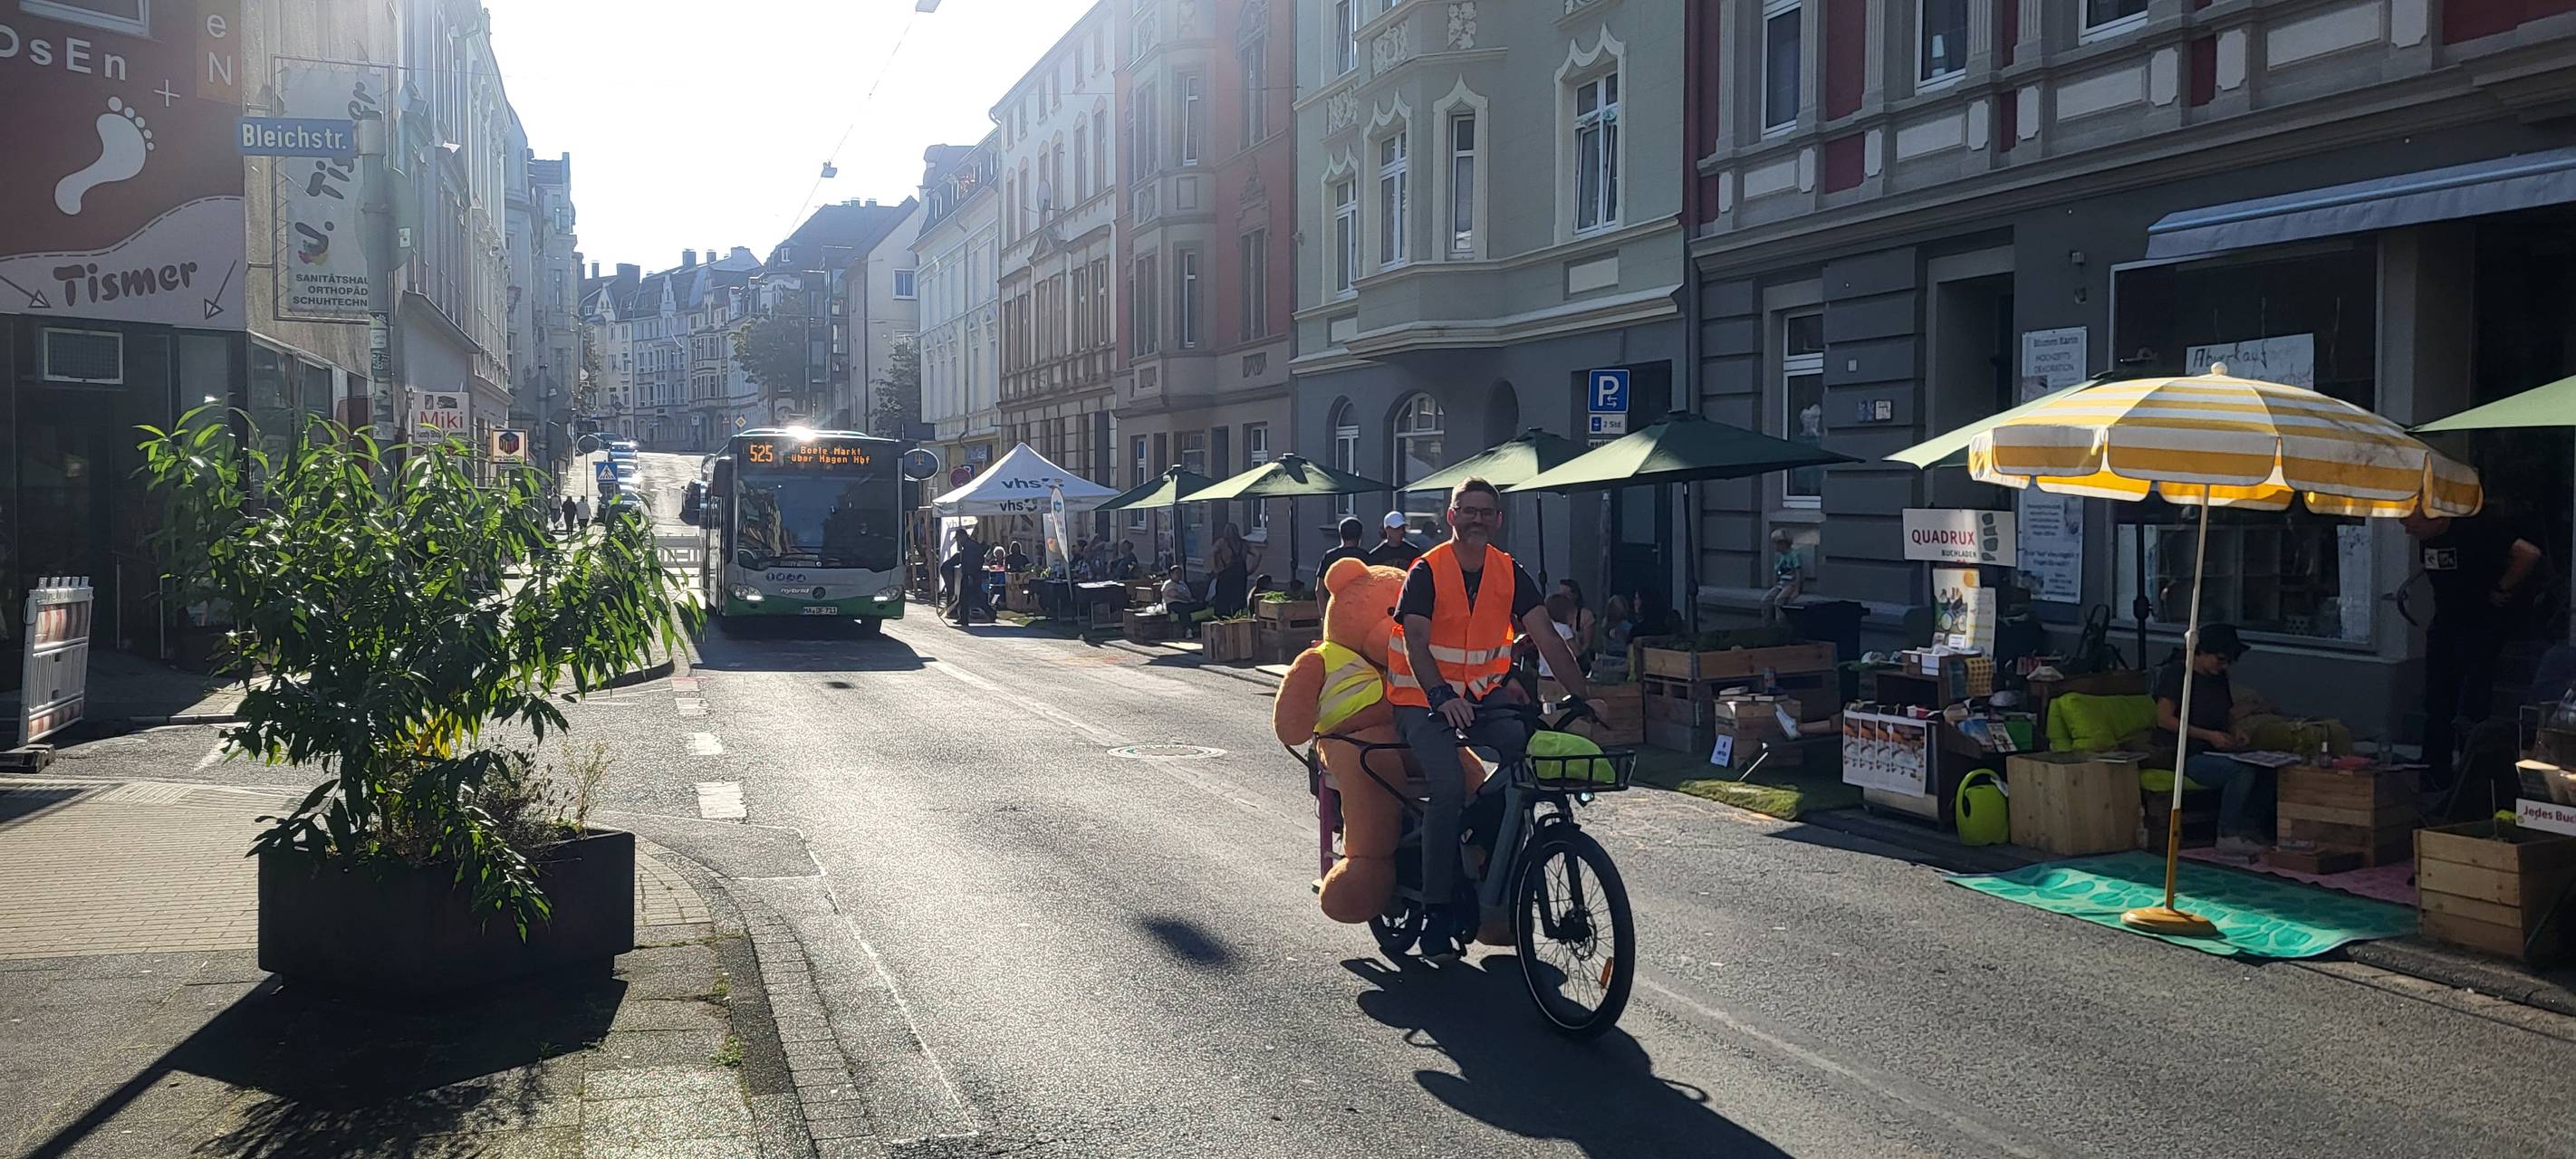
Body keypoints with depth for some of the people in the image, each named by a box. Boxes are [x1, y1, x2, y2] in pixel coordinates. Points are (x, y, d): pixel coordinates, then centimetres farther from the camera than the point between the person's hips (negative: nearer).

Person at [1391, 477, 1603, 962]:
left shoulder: (1510, 573, 1)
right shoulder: (1427, 571, -10)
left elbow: (1546, 637, -4)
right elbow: (1415, 641, -21)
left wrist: (1582, 694, -15)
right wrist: (1442, 698, -37)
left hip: (1484, 694, 4)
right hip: (1425, 697, -4)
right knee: (1449, 785, -26)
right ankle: (1438, 912, -15)